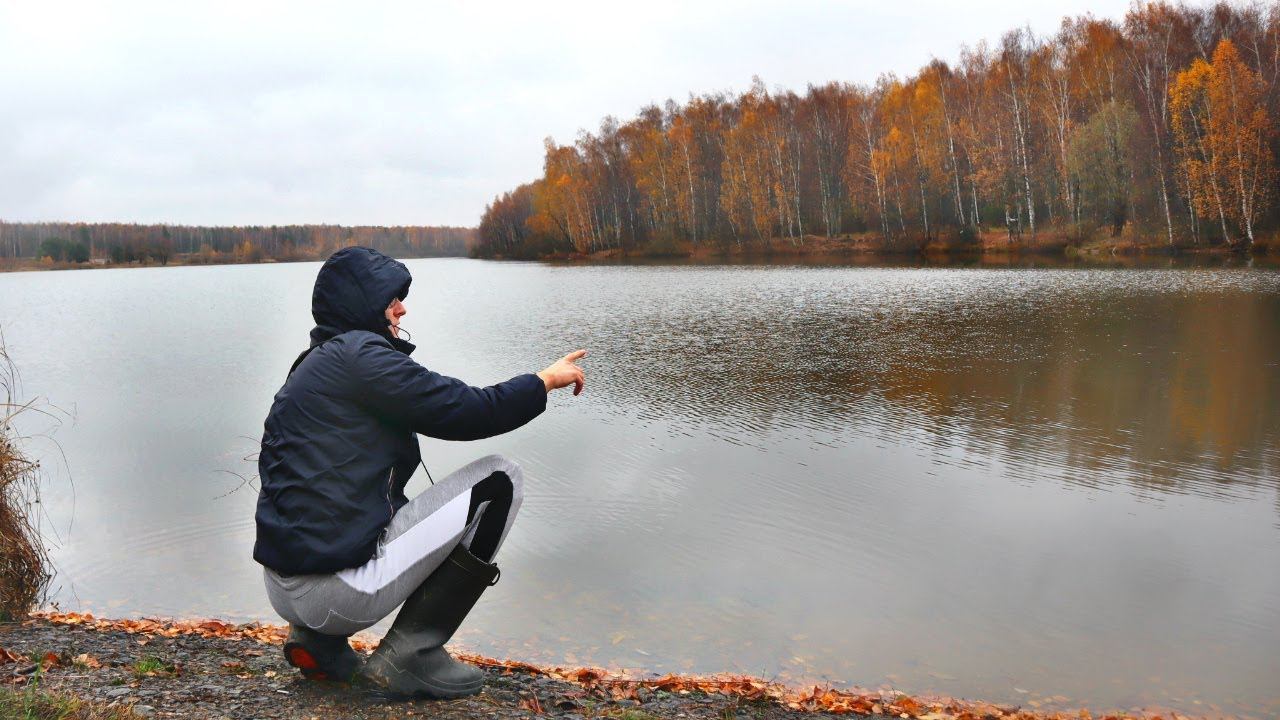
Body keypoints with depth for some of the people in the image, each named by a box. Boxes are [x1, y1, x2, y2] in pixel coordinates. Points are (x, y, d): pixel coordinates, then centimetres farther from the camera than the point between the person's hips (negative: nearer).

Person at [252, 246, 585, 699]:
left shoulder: (313, 366, 18)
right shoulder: (358, 353, -11)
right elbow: (465, 413, -13)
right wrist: (546, 381, 2)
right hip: (339, 590, -10)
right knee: (500, 479, -3)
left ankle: (319, 638, 16)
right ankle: (410, 652, -3)